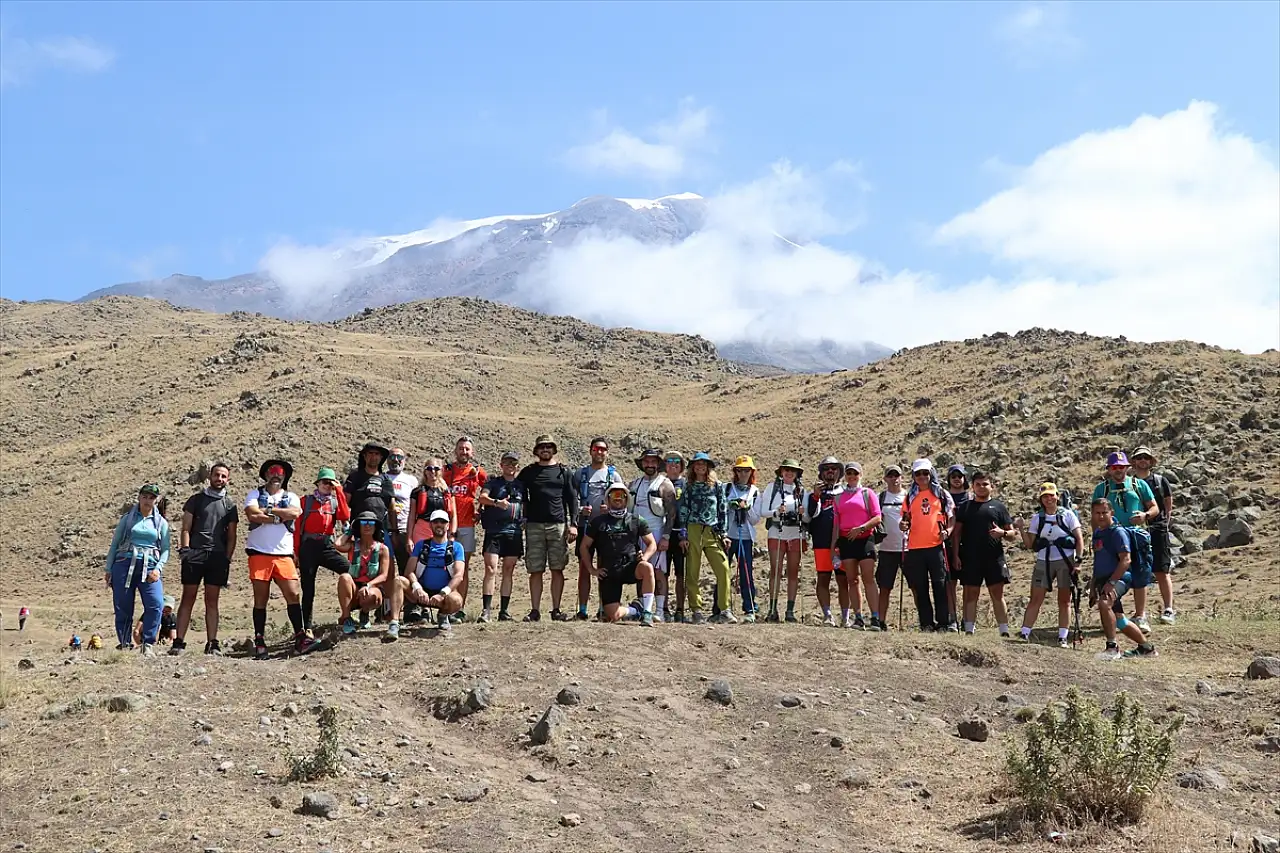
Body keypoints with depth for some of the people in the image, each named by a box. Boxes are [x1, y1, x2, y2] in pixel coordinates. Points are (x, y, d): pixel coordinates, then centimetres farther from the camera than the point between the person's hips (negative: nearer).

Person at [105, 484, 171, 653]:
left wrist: (158, 568, -7)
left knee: (156, 604, -19)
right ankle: (125, 644, 10)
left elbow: (165, 549, 9)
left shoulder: (161, 522, 14)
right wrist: (108, 569, 7)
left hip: (149, 567, 0)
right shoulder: (128, 518, 12)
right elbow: (114, 544, 13)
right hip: (124, 563, 0)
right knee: (122, 607, -1)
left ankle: (147, 644, -12)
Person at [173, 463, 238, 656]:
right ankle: (179, 642, -4)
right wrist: (185, 550, -7)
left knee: (212, 601, 3)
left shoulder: (229, 505, 14)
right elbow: (186, 529, 6)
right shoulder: (196, 499, 11)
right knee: (188, 598, -3)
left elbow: (231, 537, 12)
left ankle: (212, 644, 3)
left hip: (217, 555, 1)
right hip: (194, 553, -1)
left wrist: (227, 560, 2)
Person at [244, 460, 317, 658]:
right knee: (260, 598, 1)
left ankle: (300, 638, -4)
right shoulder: (255, 494, 10)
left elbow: (295, 513, -8)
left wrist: (267, 510, -6)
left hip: (284, 554, 2)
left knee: (293, 594, -7)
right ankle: (259, 642, 6)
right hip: (259, 553, -1)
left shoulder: (291, 497, 15)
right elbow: (252, 515, -10)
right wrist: (279, 516, -6)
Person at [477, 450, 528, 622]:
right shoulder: (493, 482, 6)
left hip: (514, 532, 3)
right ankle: (487, 610, -12)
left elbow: (526, 506, 22)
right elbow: (482, 497, -11)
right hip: (493, 531, -3)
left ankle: (504, 611, 11)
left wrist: (525, 522, 7)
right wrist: (496, 502, -30)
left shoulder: (521, 485, 15)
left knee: (508, 572, 6)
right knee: (490, 569, -12)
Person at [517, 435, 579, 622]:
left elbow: (572, 499, 9)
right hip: (534, 525, 0)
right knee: (535, 570, -1)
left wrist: (573, 524, 0)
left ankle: (556, 610, 6)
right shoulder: (528, 472, 11)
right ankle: (535, 610, 3)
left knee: (557, 569, 0)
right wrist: (520, 519, 2)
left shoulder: (563, 472, 11)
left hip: (558, 525, 0)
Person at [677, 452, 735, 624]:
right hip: (693, 532, -1)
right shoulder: (688, 487, 8)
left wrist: (723, 535, 7)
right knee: (692, 572, -2)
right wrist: (683, 536, -2)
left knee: (723, 569, -11)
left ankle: (724, 610, -8)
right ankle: (697, 611, 4)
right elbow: (682, 512, 5)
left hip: (712, 533, 1)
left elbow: (722, 511, 12)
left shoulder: (717, 487, 11)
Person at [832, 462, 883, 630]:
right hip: (846, 541, 4)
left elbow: (878, 518, -2)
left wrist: (860, 528, -15)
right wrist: (834, 546, 8)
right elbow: (836, 523, 15)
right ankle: (858, 618, 3)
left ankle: (875, 618, -13)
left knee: (869, 579, -10)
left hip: (865, 539, -4)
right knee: (852, 580, 2)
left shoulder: (867, 493, 6)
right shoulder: (839, 497, 16)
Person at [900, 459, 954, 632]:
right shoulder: (910, 496, 14)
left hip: (936, 546, -3)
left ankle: (942, 623, 1)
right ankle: (926, 623, 11)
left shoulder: (942, 494, 8)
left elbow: (952, 517, 6)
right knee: (920, 589, 5)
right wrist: (903, 525, -5)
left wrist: (948, 531, -11)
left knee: (940, 586, -4)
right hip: (915, 548, 3)